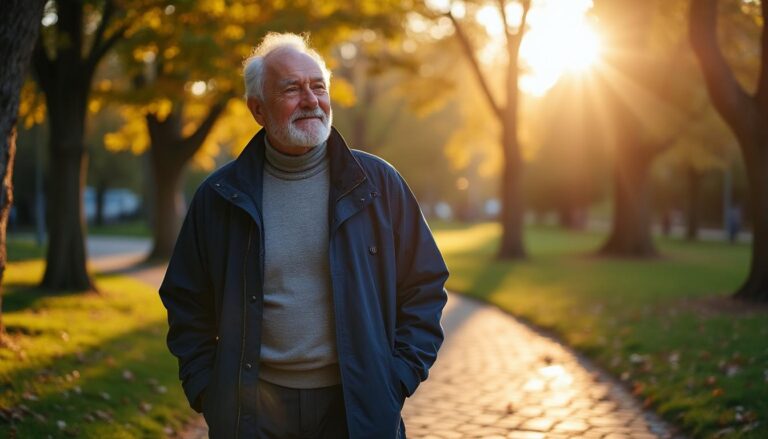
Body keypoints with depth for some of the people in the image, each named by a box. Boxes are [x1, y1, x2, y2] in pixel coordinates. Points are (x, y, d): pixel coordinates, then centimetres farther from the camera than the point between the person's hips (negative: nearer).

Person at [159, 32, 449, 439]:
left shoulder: (378, 183, 0)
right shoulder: (218, 196, 1)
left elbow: (424, 286, 4)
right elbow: (187, 303, 9)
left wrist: (400, 377, -3)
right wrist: (204, 390, 0)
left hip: (359, 406, 0)